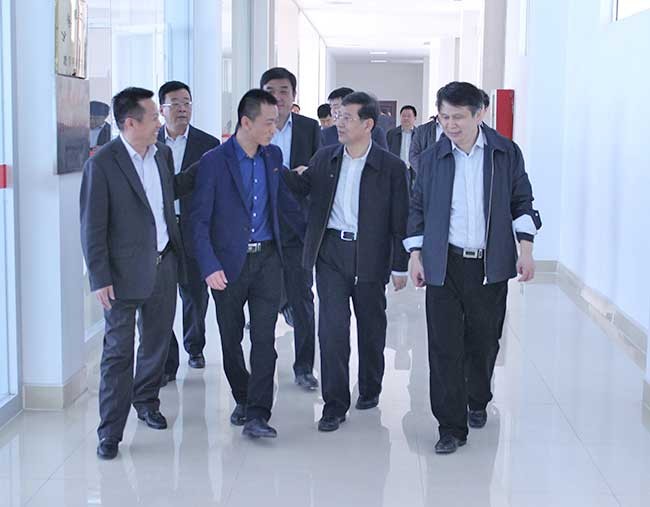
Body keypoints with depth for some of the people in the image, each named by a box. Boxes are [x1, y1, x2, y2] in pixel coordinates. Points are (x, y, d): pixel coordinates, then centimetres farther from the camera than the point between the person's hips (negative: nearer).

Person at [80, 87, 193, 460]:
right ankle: (110, 432, 7)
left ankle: (146, 400, 40)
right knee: (119, 351, -1)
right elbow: (92, 227, -13)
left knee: (157, 341, 18)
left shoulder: (162, 153, 5)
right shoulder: (102, 164, -15)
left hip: (164, 265, 6)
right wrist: (100, 279, -15)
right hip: (126, 271, -6)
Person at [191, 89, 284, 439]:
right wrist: (209, 266, -16)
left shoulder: (274, 155, 6)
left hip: (266, 258, 3)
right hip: (228, 262, -2)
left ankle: (257, 414, -5)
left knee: (264, 337, -6)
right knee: (231, 338, 10)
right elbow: (199, 219, -9)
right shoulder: (214, 161, -9)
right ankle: (242, 399, 30)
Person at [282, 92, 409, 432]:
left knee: (371, 328, 14)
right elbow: (300, 187, 6)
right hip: (331, 251, 2)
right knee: (332, 327, -4)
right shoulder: (325, 158, 4)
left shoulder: (391, 167, -6)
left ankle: (370, 388, 35)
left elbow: (399, 220, -3)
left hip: (370, 256, -1)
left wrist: (400, 266, -2)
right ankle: (334, 404, 3)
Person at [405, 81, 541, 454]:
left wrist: (526, 249, -1)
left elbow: (521, 202, 6)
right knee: (445, 347, -4)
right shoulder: (432, 159, 4)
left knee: (484, 341, 12)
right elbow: (418, 209, 10)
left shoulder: (506, 153, 1)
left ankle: (478, 402, 38)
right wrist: (416, 256, 5)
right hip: (444, 266, 0)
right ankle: (452, 427, 3)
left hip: (490, 265, 0)